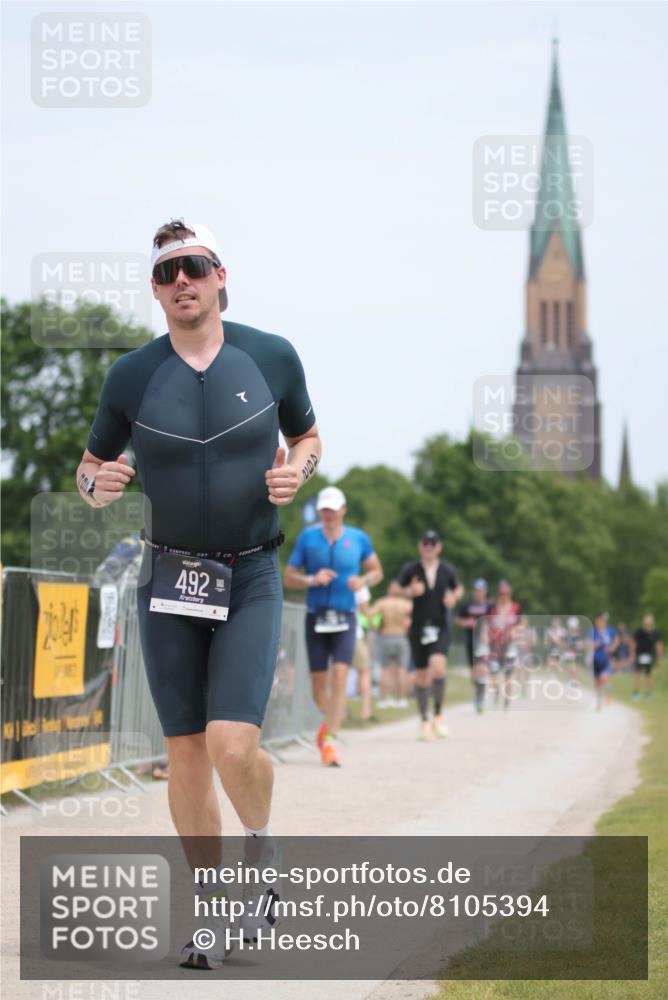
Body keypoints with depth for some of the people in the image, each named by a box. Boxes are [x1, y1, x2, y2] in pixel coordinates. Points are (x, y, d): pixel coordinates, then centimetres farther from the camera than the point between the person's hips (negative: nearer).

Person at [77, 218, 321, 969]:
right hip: (168, 581, 1)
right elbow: (90, 467, 10)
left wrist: (296, 470, -7)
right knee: (185, 751, 4)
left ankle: (263, 846, 17)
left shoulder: (272, 357, -2)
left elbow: (307, 436, 15)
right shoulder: (131, 376, -2)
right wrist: (97, 484, -14)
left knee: (232, 745, -15)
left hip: (251, 579, -1)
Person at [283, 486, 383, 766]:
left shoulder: (358, 539, 3)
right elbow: (288, 577, 4)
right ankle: (334, 716, 36)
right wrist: (312, 580, -15)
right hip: (315, 617, 1)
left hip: (344, 617, -1)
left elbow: (377, 571, 15)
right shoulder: (307, 537, 3)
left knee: (339, 675, -17)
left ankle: (329, 739, -15)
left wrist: (363, 580, -7)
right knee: (318, 685, 4)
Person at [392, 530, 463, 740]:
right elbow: (394, 589, -3)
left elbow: (458, 588, 20)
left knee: (438, 666, -23)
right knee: (421, 675, 5)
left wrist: (454, 597, -2)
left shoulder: (448, 570, 6)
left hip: (440, 628, 0)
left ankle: (438, 715, -7)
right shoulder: (410, 569, 0)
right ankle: (424, 721, 20)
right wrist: (409, 591, -22)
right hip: (418, 627, 0)